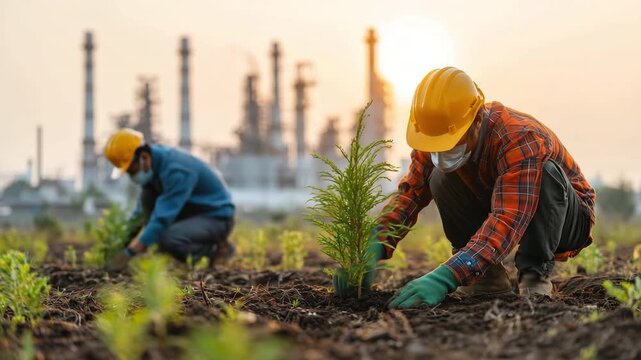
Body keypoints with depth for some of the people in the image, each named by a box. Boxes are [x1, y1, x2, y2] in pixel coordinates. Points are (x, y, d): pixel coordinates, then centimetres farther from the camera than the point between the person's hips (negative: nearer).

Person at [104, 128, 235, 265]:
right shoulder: (152, 162, -3)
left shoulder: (176, 170, -29)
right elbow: (144, 207, 10)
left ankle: (216, 250, -8)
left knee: (168, 239, -33)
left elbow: (163, 217, -33)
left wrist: (129, 253, -34)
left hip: (218, 219, -9)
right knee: (147, 195, -8)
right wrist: (127, 237, 0)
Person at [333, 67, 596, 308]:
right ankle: (489, 275, -8)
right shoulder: (437, 135, -18)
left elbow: (506, 223, -47)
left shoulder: (520, 139, -38)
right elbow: (409, 193, -18)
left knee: (546, 170, -36)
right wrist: (373, 248, -37)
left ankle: (535, 273, -17)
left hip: (567, 219, -5)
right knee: (441, 179, -20)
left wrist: (444, 278, -57)